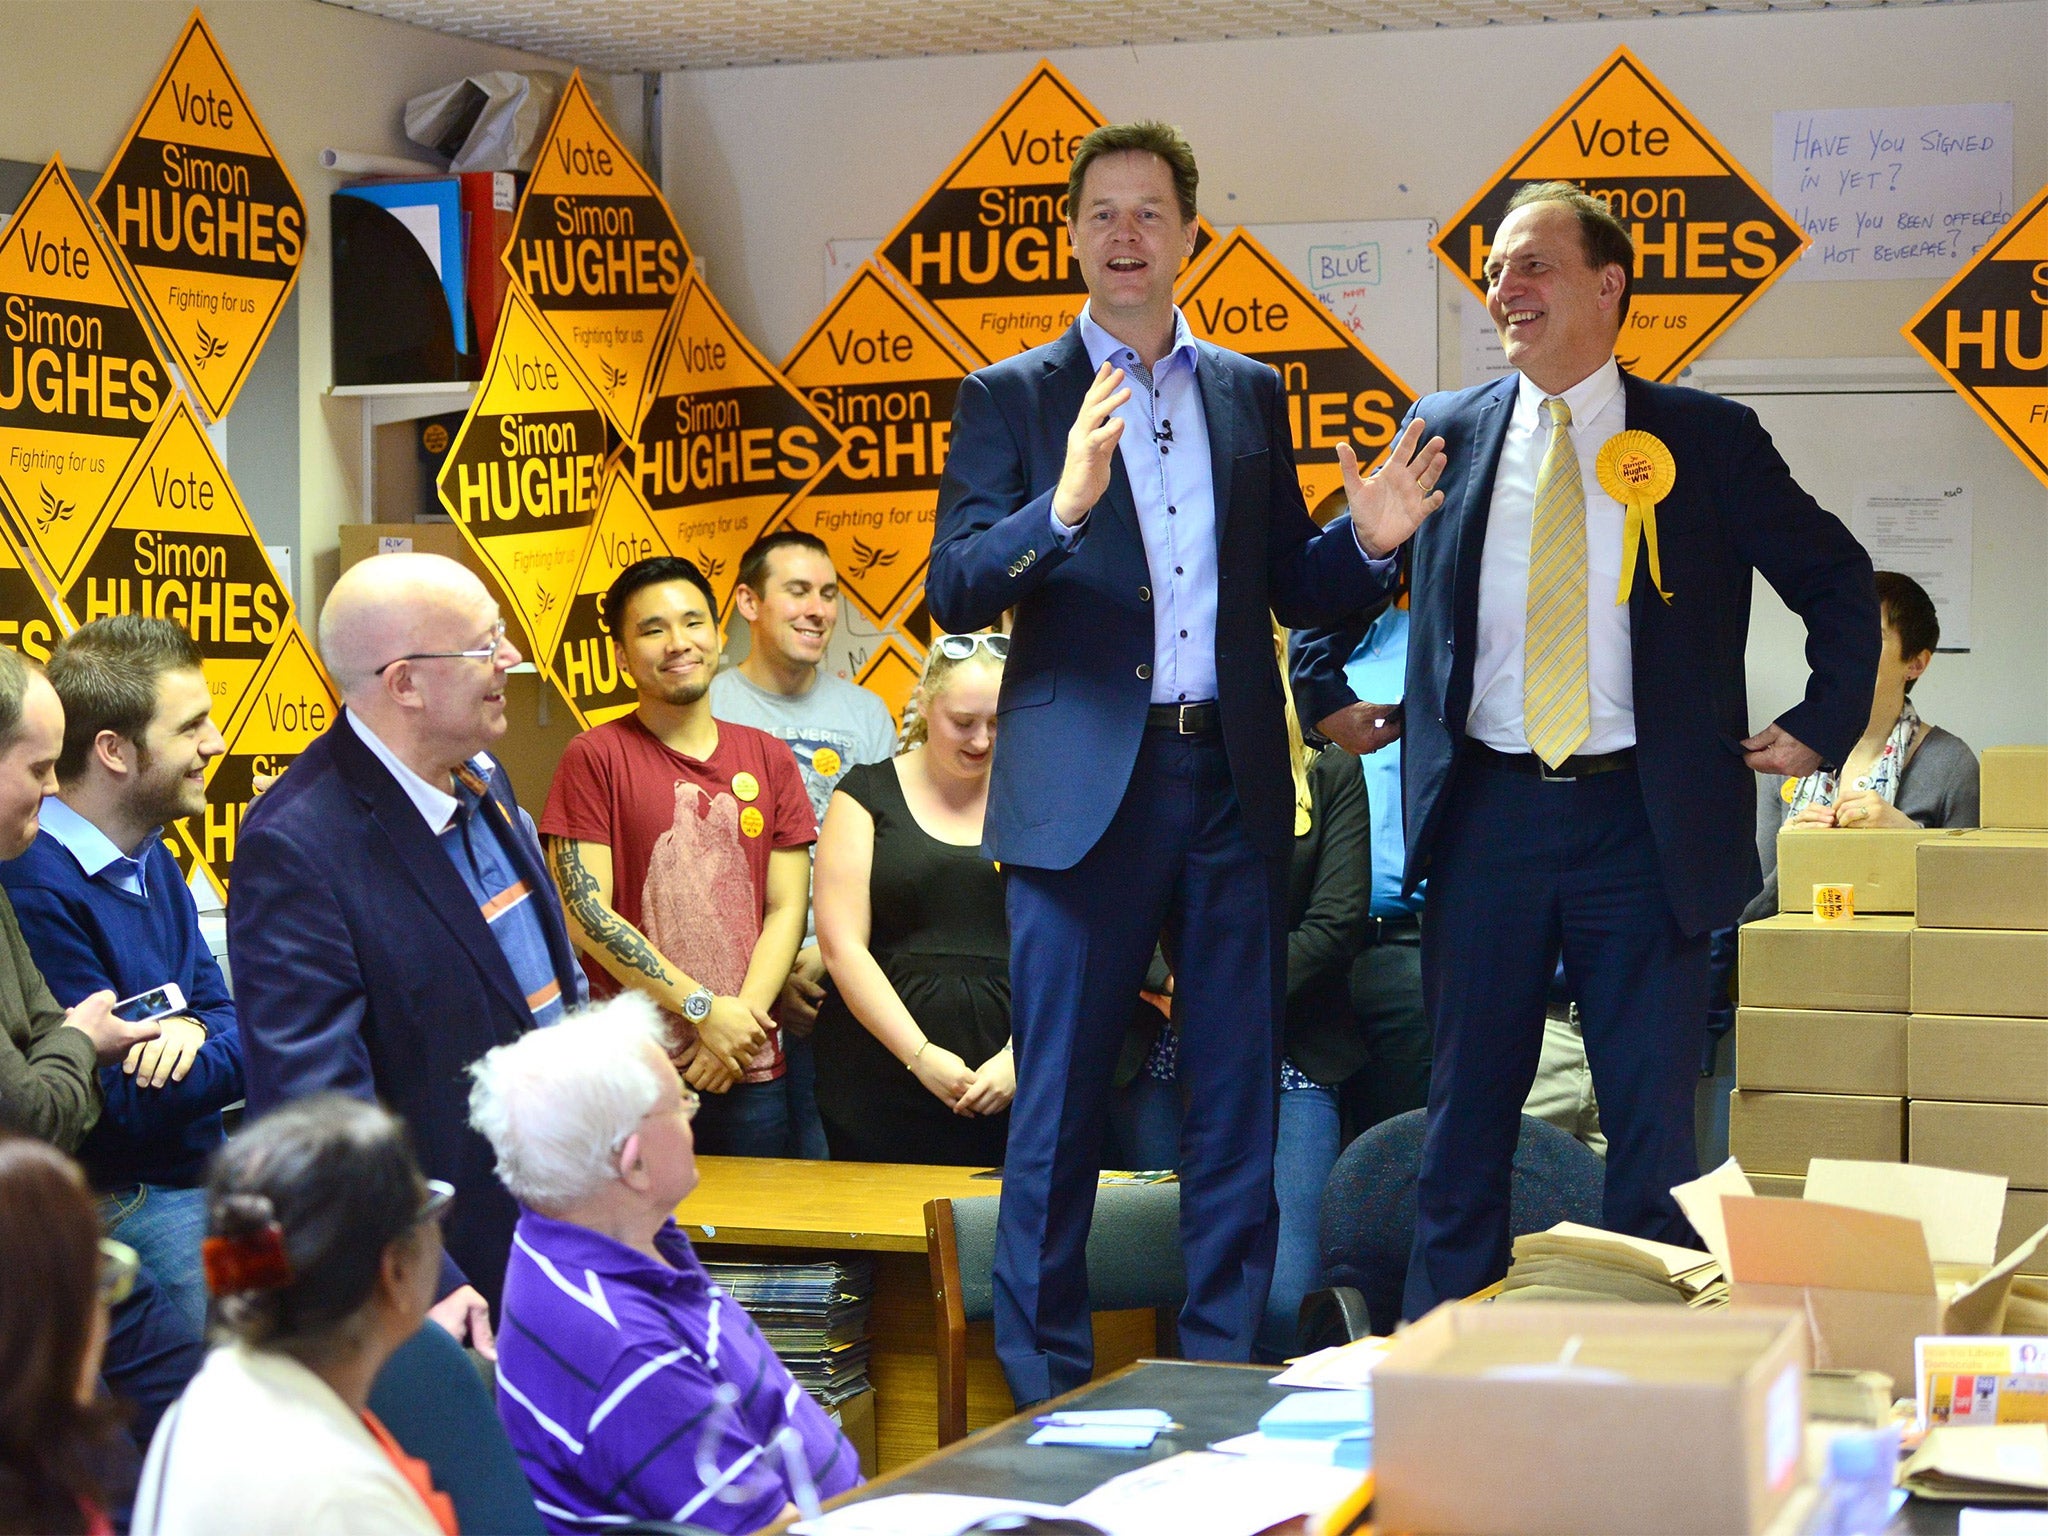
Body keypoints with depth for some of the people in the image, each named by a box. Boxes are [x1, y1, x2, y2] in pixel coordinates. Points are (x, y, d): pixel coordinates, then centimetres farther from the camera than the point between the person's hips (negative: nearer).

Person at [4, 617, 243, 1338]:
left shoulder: (151, 860, 10)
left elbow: (217, 1001, 9)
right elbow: (128, 1102, -22)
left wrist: (191, 1028, -15)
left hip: (200, 1185, 9)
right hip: (124, 1215, -9)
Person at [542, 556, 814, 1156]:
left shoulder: (767, 759, 11)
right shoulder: (594, 758, -1)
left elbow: (787, 909, 8)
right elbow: (585, 915, -8)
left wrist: (745, 1014, -9)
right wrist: (706, 1010, -11)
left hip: (752, 1071, 4)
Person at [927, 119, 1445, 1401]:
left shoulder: (1251, 394, 13)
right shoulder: (1011, 400, 3)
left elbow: (1288, 589, 16)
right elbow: (953, 595, -8)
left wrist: (1368, 544, -5)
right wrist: (1060, 509, -25)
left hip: (1233, 786, 3)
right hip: (1084, 794, -3)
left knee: (1240, 1102, 7)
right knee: (1060, 1109, 1)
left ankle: (1224, 1382, 17)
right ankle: (1047, 1399, 10)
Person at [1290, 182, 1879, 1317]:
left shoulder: (1709, 440, 1)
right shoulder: (1445, 431, 7)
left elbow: (1840, 585, 11)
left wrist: (1823, 728, 4)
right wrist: (1326, 691, 14)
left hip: (1644, 825, -2)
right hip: (1487, 813, 2)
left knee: (1654, 1123, 2)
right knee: (1466, 1116, 7)